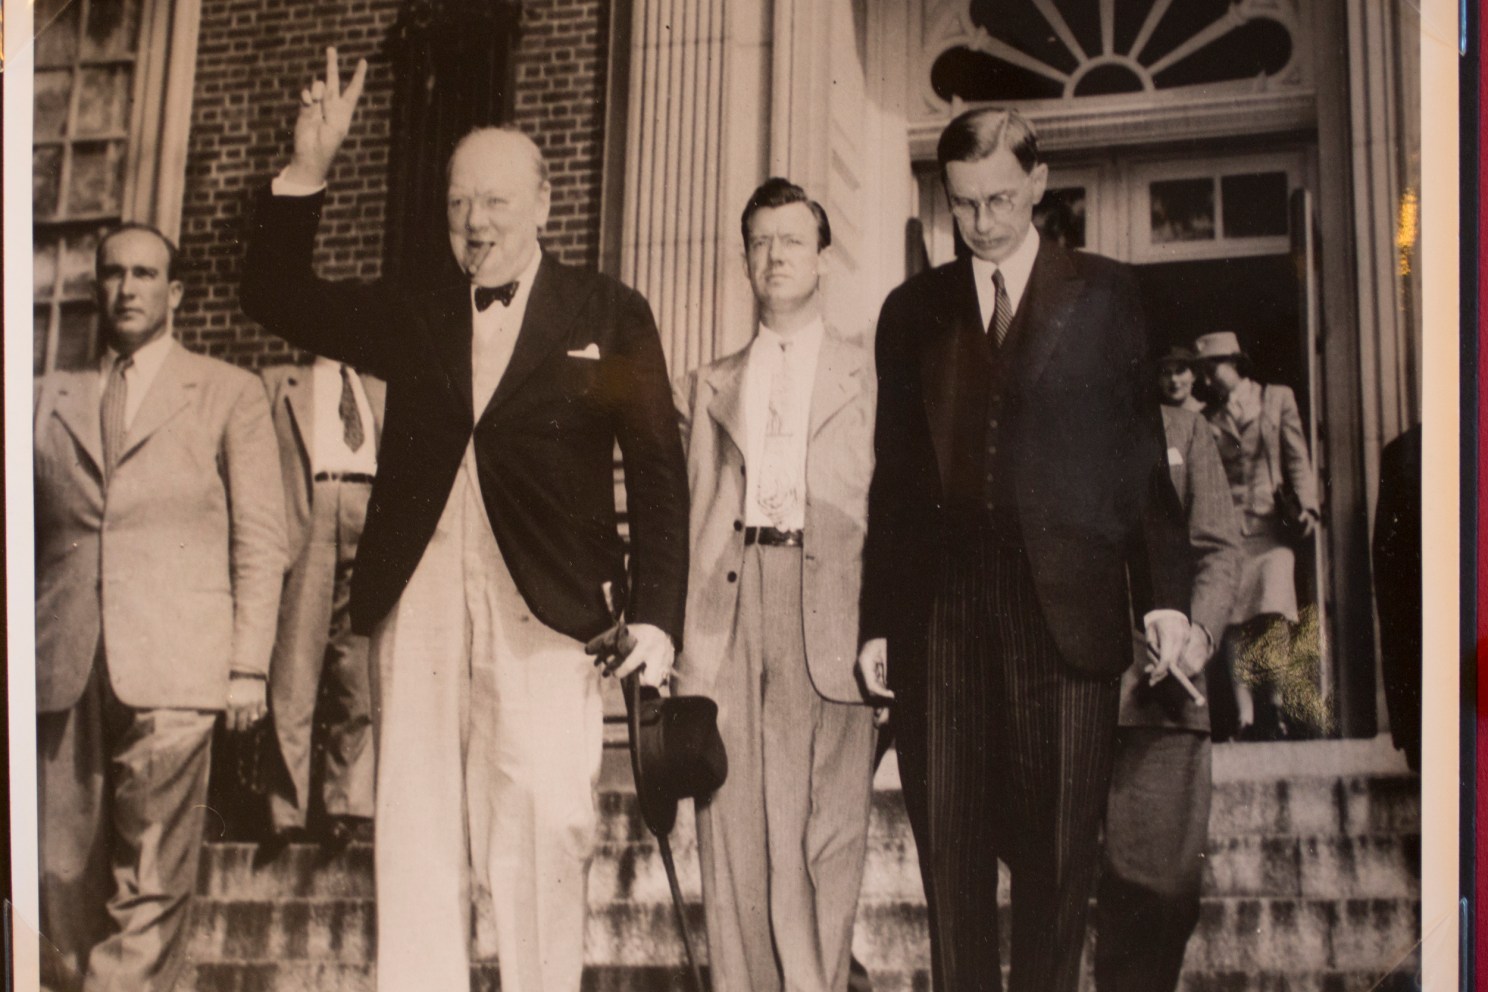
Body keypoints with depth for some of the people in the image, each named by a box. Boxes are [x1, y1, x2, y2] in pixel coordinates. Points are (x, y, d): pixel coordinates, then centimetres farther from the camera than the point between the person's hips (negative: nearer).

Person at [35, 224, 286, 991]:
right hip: (61, 671, 3)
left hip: (172, 669, -3)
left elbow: (260, 539, 6)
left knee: (149, 888, -5)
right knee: (62, 874, 3)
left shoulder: (227, 393, 10)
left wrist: (247, 668, -2)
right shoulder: (49, 398, 18)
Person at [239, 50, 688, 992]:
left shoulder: (609, 316, 9)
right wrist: (307, 171, 5)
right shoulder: (416, 322, 19)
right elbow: (276, 296, 18)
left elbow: (657, 471, 4)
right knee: (417, 833, 1)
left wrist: (655, 617, -5)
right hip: (417, 604, 4)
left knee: (543, 824, -13)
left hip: (541, 608, -3)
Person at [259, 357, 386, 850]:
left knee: (366, 682, -5)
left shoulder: (382, 393, 28)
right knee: (292, 680, -8)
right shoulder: (278, 383, 21)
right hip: (304, 523, -2)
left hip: (373, 526, 2)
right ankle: (286, 811, -5)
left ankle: (350, 807, -2)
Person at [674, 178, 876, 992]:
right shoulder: (711, 385, 21)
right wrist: (686, 635, 3)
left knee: (824, 824, -5)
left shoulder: (868, 375, 13)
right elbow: (697, 515, 14)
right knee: (733, 822, -1)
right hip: (733, 599, 2)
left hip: (827, 603, -2)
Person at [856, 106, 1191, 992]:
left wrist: (1165, 592, -2)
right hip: (942, 609, 2)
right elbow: (893, 475, 13)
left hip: (1068, 606, -2)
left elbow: (1144, 450, 6)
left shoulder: (1104, 294, 9)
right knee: (951, 844, 1)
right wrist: (878, 620, 8)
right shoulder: (913, 310, 15)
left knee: (1060, 848, 0)